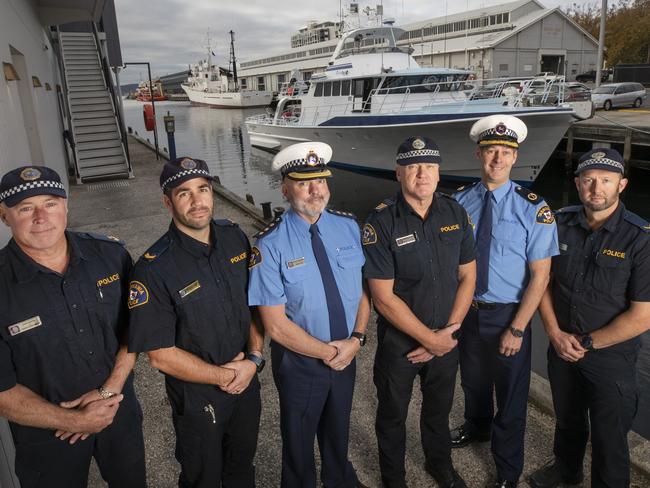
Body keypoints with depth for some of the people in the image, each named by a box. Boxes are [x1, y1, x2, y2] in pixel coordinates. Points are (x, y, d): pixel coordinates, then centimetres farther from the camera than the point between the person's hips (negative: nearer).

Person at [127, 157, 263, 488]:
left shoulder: (234, 238, -8)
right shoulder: (153, 270, -24)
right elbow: (161, 355, -21)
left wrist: (254, 358, -11)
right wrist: (225, 376, -15)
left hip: (248, 383, 5)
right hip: (197, 398, -4)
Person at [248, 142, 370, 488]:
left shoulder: (348, 227, -8)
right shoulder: (270, 245, -21)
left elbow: (365, 287, -1)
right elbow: (276, 325, -20)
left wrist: (355, 339, -14)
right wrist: (328, 352, -16)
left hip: (347, 354, 4)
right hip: (299, 362, -4)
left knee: (338, 430, 29)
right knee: (299, 441, 21)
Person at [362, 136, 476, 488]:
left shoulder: (455, 214, -5)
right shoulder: (381, 224, -19)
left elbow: (467, 276, 0)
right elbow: (384, 298, -19)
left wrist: (449, 331, -9)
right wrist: (430, 339, -15)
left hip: (446, 338, 4)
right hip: (399, 340, -3)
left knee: (439, 408, 25)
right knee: (393, 415, 18)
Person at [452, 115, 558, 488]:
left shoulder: (533, 208, -15)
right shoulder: (461, 201, -4)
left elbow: (540, 275, -14)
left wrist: (517, 329, -17)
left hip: (508, 315, -3)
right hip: (467, 310, 4)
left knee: (511, 394, 14)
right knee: (473, 379, 26)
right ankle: (477, 427, 58)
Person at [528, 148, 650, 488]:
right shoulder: (561, 224, -6)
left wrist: (587, 343, -14)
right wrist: (555, 333, -9)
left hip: (611, 356, -4)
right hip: (562, 348, 4)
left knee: (609, 439, 12)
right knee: (567, 418, 26)